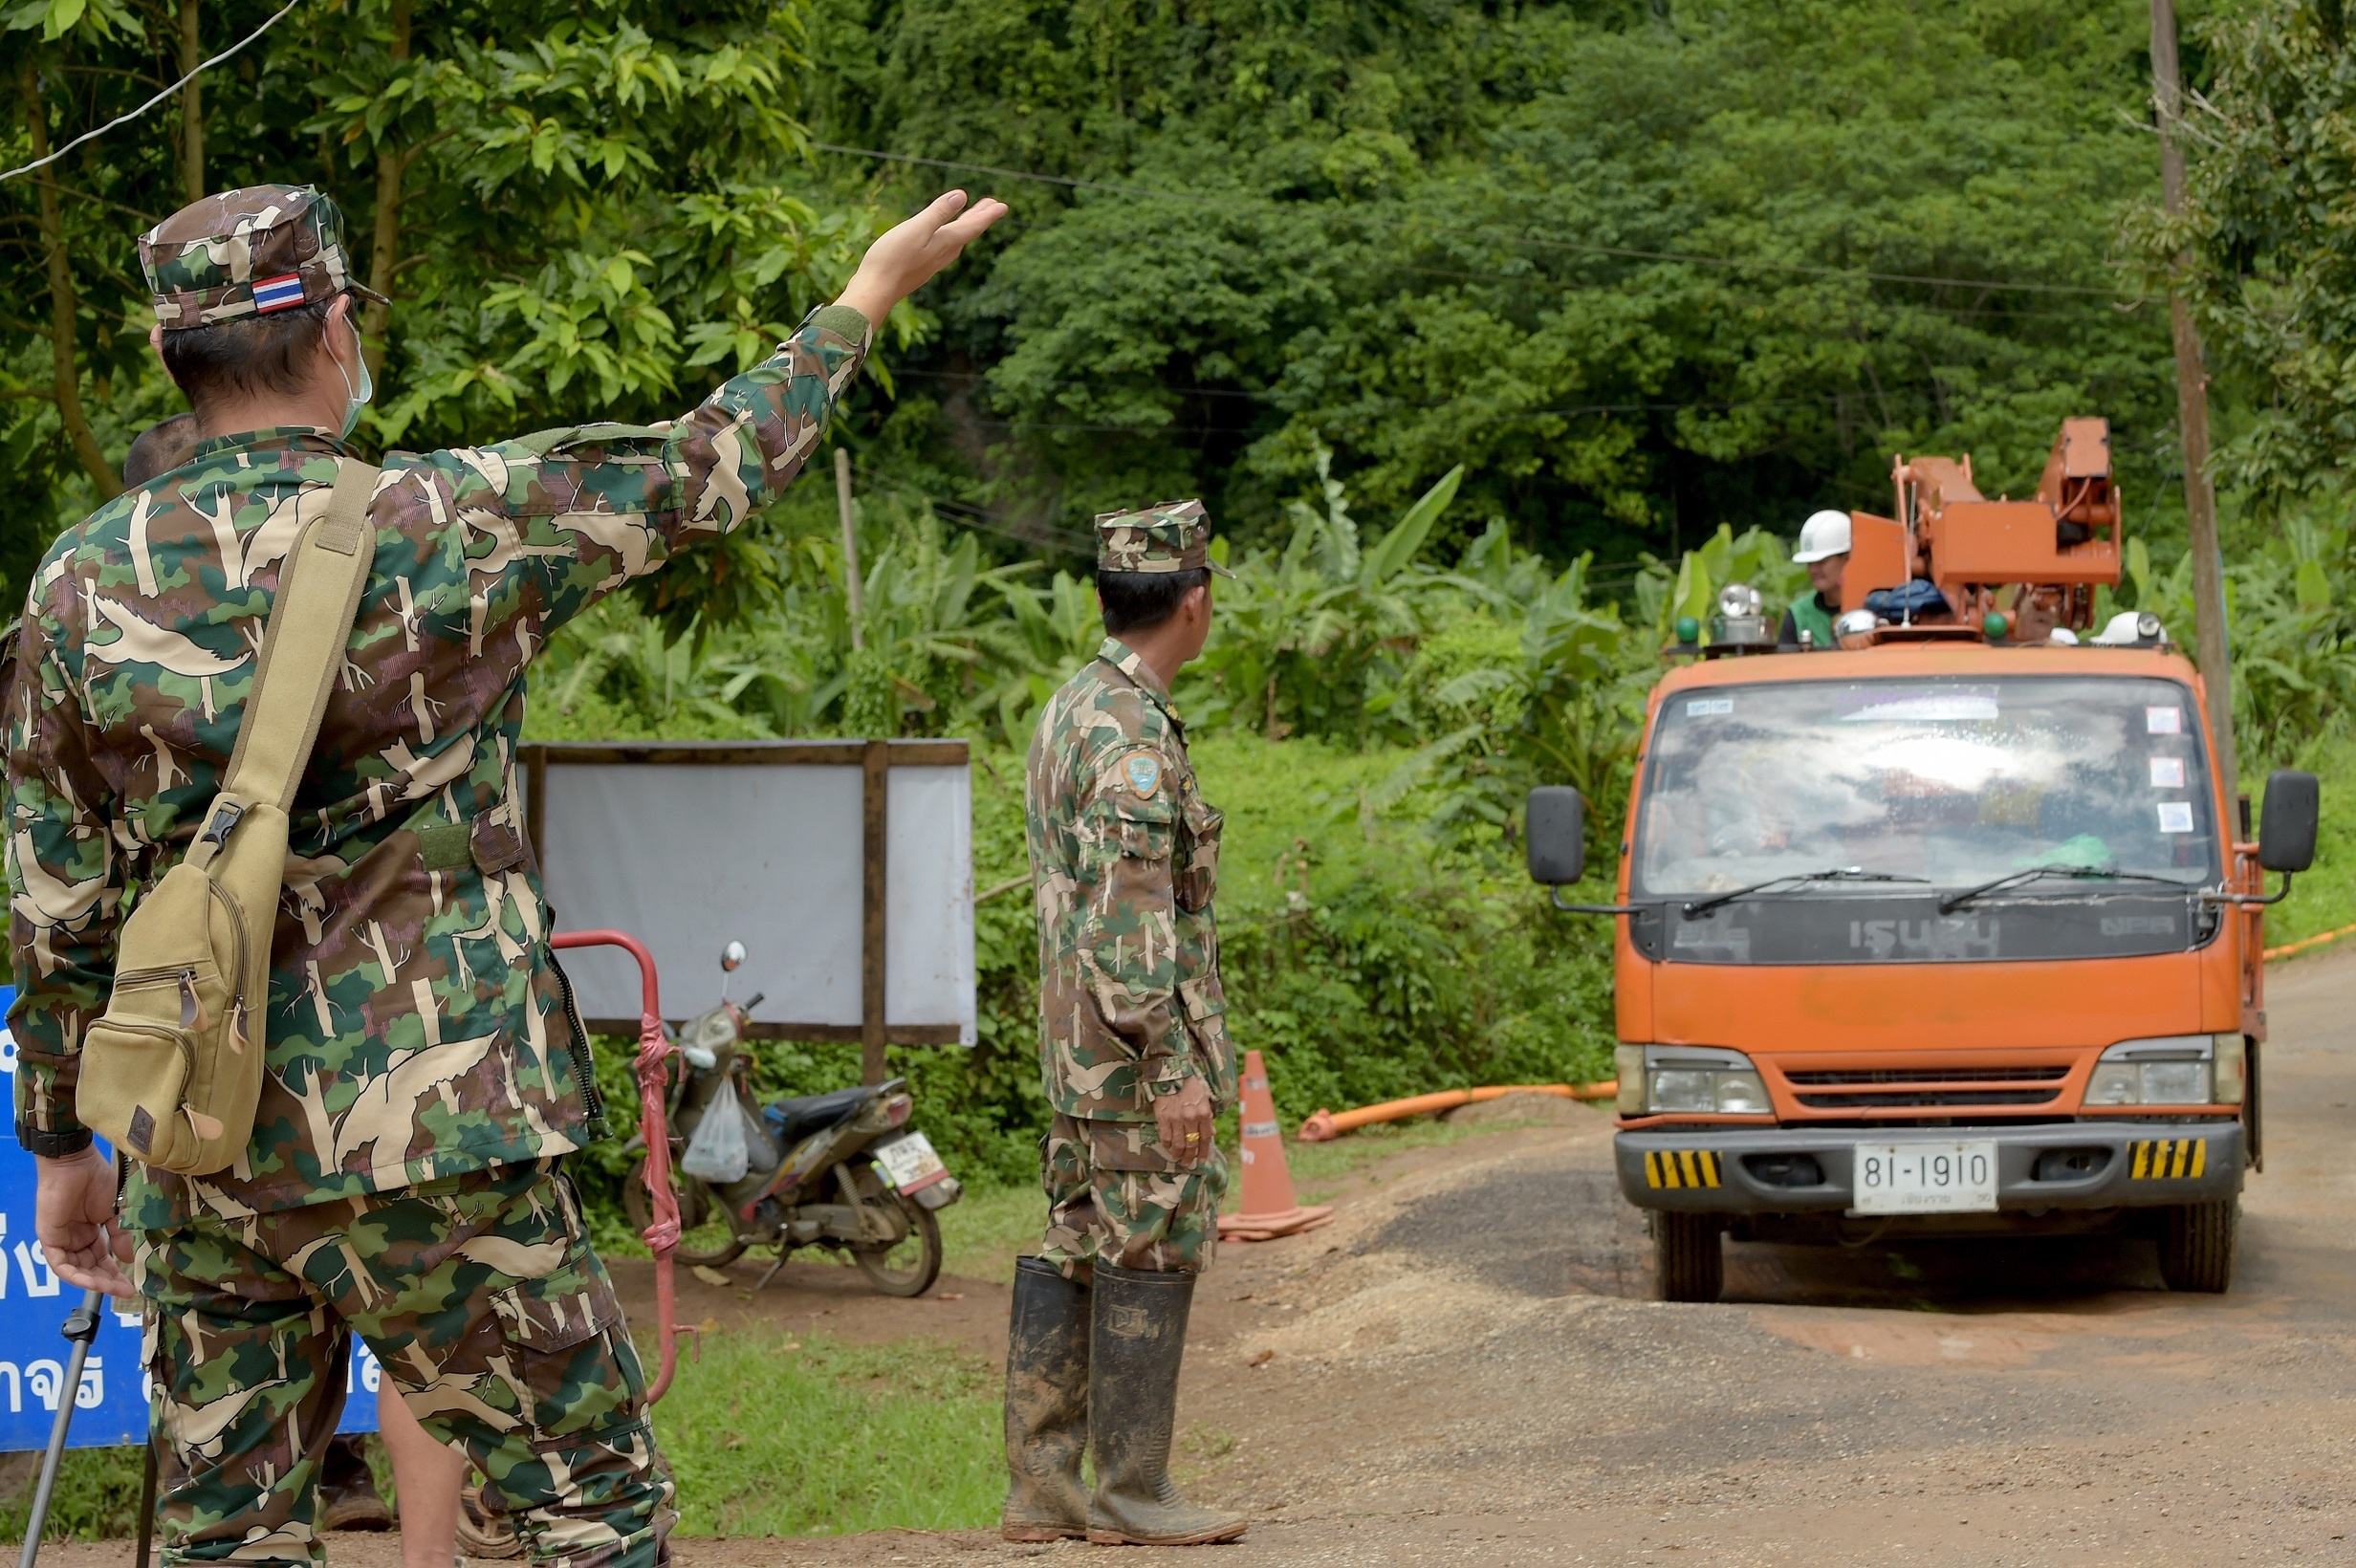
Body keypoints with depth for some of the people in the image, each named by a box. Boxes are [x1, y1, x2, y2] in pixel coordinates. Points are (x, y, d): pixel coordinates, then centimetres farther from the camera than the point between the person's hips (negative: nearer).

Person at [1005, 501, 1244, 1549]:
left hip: (1077, 1046, 10)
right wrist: (1174, 1066, -22)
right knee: (1150, 1261, -4)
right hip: (1135, 1045, -10)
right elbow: (1132, 918, -23)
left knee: (1074, 1256, 10)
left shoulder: (1067, 711, 14)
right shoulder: (1131, 733, -18)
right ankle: (1133, 1492, 1)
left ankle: (1041, 1483, 12)